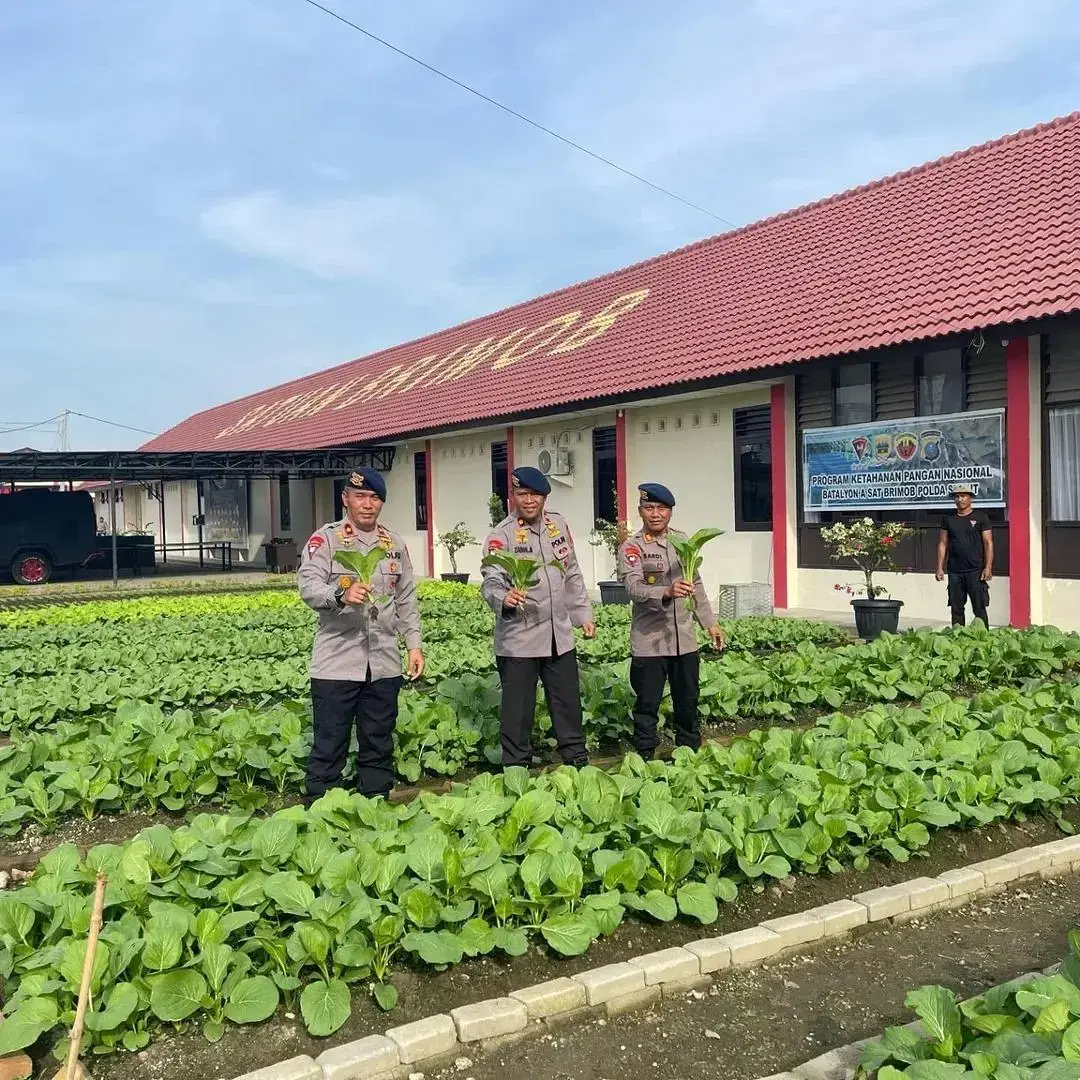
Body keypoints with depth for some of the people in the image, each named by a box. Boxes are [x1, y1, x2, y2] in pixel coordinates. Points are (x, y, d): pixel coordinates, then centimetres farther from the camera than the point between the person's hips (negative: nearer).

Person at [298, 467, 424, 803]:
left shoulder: (395, 544, 13)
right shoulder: (325, 539, -1)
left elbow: (407, 600, 17)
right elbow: (309, 587, -14)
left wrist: (414, 644, 10)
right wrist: (341, 595, -33)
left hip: (384, 663, 5)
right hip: (337, 663, -4)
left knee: (379, 746, 13)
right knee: (329, 746, 1)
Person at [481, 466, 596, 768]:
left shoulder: (558, 524, 7)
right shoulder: (502, 534, -9)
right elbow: (491, 581, -20)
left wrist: (583, 614, 15)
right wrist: (503, 598, -42)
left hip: (560, 634, 5)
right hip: (518, 638, -5)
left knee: (568, 701, 15)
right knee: (518, 708, 2)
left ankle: (577, 759, 32)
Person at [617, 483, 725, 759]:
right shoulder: (632, 547, -5)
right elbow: (634, 588, -21)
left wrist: (710, 623, 16)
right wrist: (667, 592, -38)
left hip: (684, 639, 4)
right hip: (649, 642, -4)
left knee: (688, 702, 14)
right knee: (647, 705, 3)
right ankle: (644, 760, 15)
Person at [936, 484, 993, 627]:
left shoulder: (980, 517, 3)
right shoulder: (948, 519, 12)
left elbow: (988, 543, -1)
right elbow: (942, 544, 12)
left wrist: (988, 567, -10)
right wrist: (940, 568, 5)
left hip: (976, 571, -3)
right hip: (955, 572, 4)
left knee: (979, 608, -4)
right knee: (956, 609, 7)